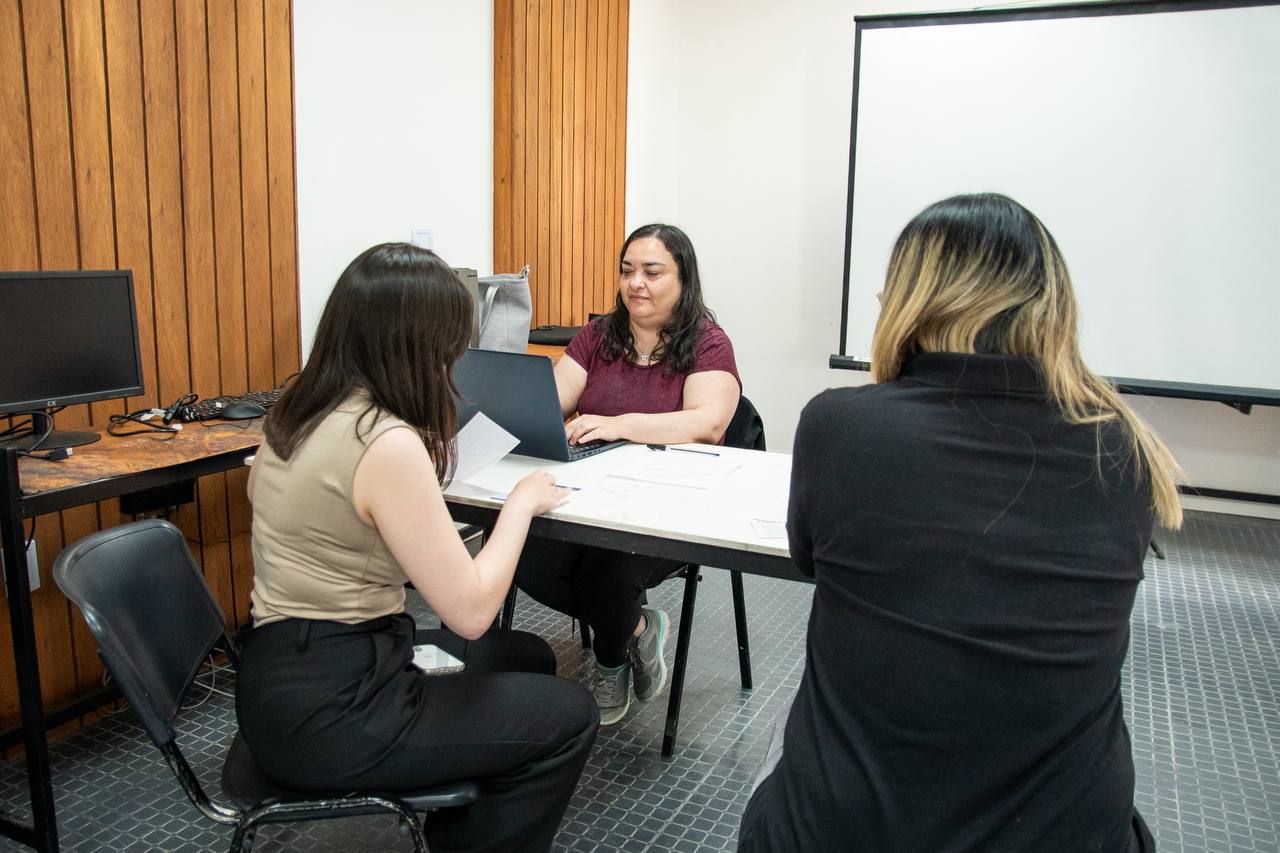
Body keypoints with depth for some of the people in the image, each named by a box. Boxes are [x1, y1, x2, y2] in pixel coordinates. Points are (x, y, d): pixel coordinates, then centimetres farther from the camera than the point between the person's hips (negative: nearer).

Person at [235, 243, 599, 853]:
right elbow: (470, 612, -24)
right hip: (323, 711, -9)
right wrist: (521, 502, -9)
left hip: (297, 670, 9)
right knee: (569, 716, 2)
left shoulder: (299, 411, 2)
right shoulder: (387, 442, -26)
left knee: (528, 660, 21)